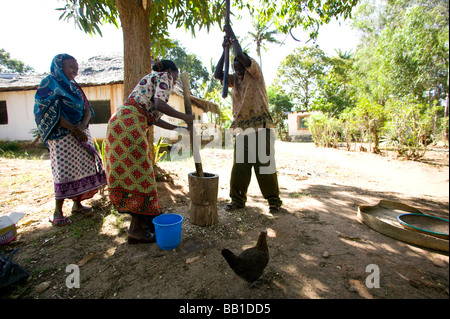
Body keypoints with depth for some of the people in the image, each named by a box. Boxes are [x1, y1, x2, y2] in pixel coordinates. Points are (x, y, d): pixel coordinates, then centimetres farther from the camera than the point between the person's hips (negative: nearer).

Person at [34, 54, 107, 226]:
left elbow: (86, 110, 10)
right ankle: (57, 212, 7)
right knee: (64, 172, -6)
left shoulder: (74, 87, 18)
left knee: (84, 169, 6)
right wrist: (73, 129, -17)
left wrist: (82, 126, -10)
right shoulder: (49, 83, -2)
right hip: (62, 136, -6)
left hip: (81, 135, 7)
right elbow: (49, 112, -12)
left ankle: (77, 204, 19)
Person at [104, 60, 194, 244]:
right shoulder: (164, 77, 6)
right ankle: (136, 230, -2)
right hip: (129, 124, -10)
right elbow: (160, 105, -15)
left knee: (128, 173, 10)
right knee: (138, 173, -8)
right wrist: (184, 117, -3)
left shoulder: (152, 79, 32)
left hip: (121, 123, 10)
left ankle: (145, 221, 20)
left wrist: (178, 128, 30)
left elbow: (154, 118, 25)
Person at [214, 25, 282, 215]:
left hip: (260, 126, -6)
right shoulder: (235, 80, 18)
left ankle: (274, 200, 8)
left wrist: (233, 37, 2)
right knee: (240, 165, 5)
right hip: (242, 128, 6)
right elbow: (217, 74, 8)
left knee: (264, 163, -4)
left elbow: (240, 56, -13)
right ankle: (238, 199, 15)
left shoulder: (255, 74, 1)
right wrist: (225, 50, 8)